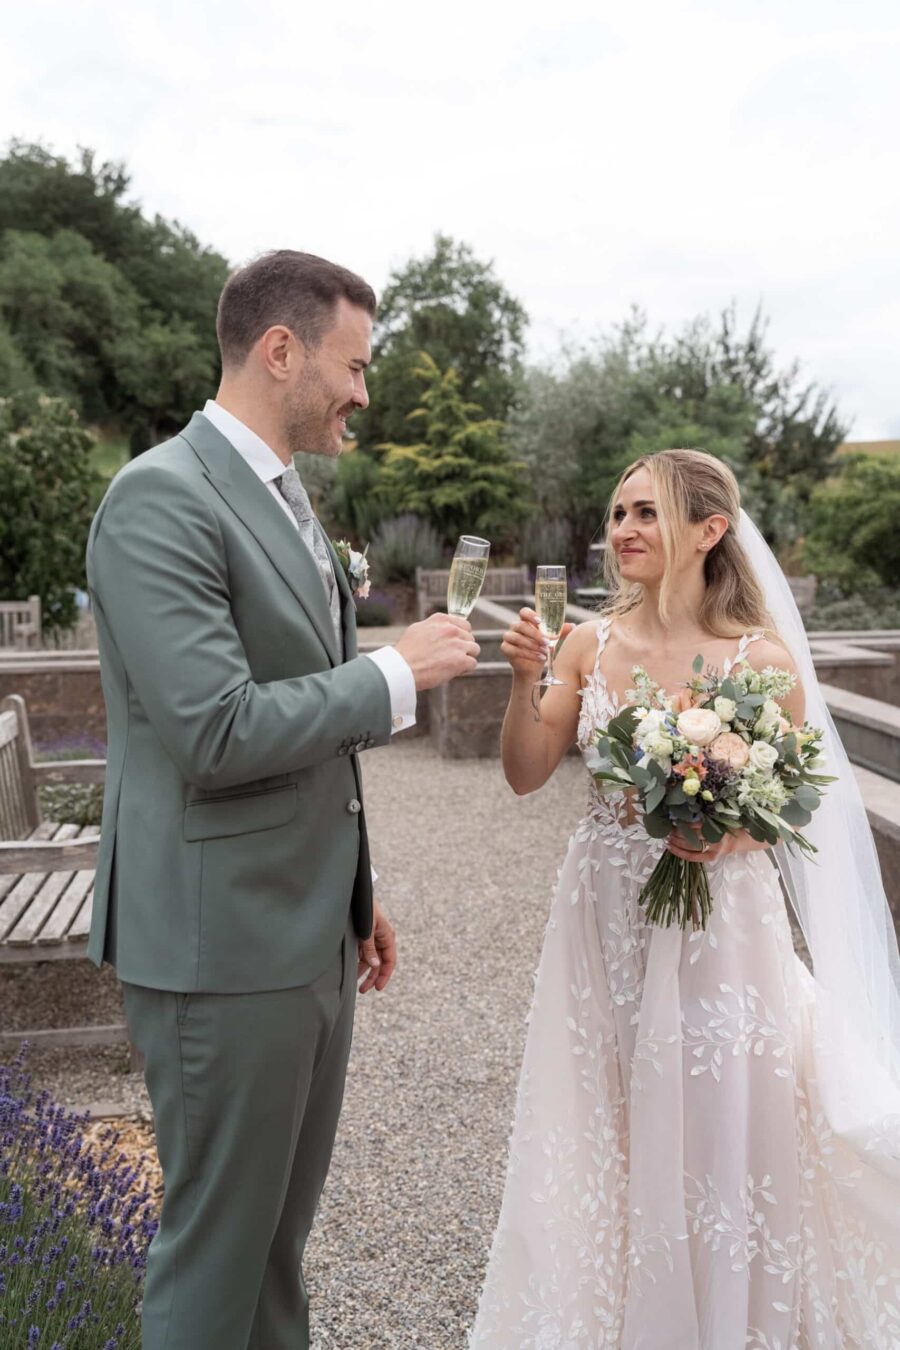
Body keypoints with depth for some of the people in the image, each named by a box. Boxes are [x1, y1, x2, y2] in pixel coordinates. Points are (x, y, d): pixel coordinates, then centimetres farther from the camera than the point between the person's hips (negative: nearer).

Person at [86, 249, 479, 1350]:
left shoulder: (285, 498, 12)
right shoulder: (161, 497, -16)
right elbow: (216, 733, -25)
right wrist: (396, 671, -14)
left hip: (308, 930, 9)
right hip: (224, 941, -8)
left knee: (281, 1224, 22)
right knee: (216, 1246, 10)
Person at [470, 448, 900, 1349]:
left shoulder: (761, 658, -11)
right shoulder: (590, 644, -2)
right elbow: (526, 775, -1)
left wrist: (723, 836, -22)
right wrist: (524, 682, -15)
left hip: (717, 921, -3)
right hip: (603, 918, 4)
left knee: (713, 1132, 10)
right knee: (603, 1132, 17)